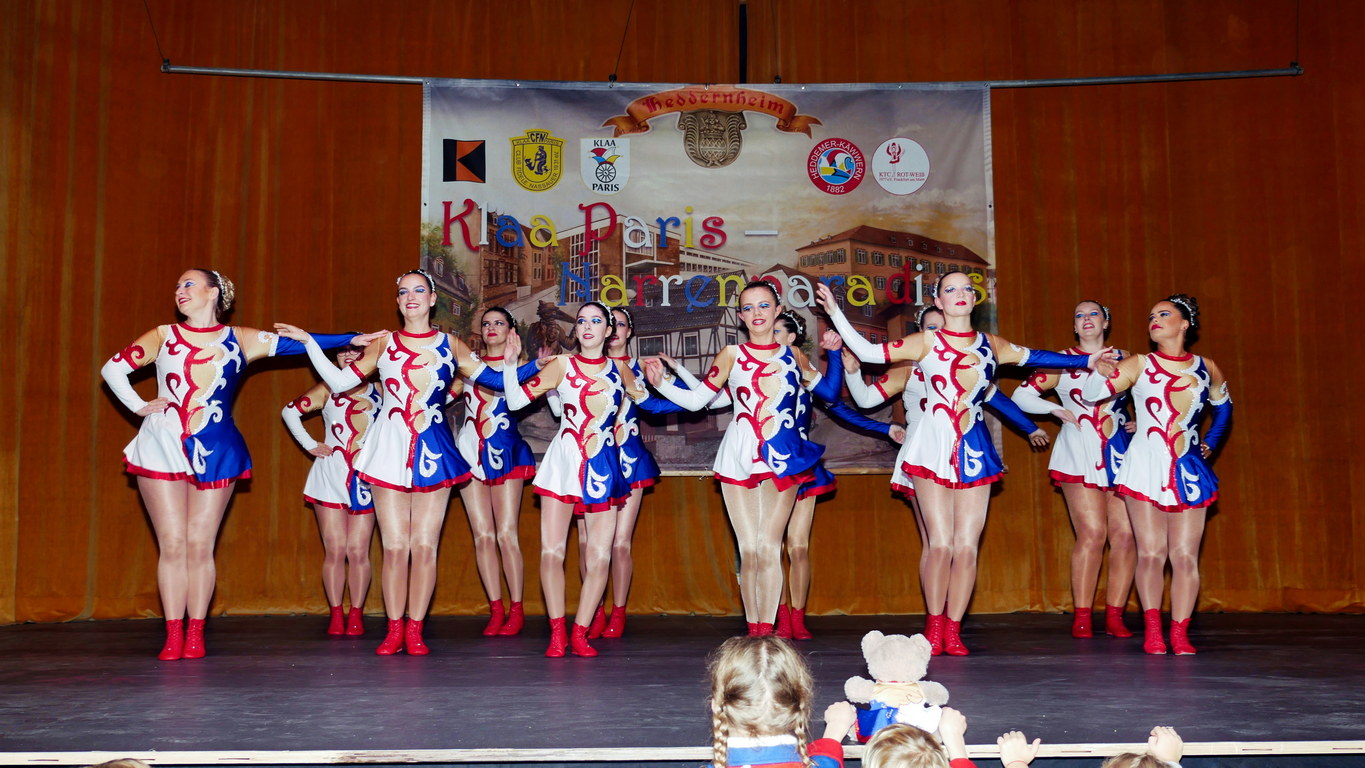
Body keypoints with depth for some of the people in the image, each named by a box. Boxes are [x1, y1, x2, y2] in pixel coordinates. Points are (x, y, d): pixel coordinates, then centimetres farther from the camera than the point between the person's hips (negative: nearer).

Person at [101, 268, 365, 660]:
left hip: (214, 451, -1)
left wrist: (354, 339, 2)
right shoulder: (162, 336, 10)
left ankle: (195, 634, 7)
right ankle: (173, 636, 3)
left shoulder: (240, 340, 8)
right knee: (171, 544, -1)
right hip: (162, 448, 1)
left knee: (200, 545, 0)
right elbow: (112, 368, 12)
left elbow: (298, 343, 5)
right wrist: (139, 407, 2)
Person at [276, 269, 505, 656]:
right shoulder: (384, 343, 9)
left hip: (434, 451, 0)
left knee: (425, 546, -1)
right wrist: (308, 342, 5)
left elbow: (494, 380, 10)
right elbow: (340, 382, 7)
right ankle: (394, 630, 9)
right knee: (395, 547, -1)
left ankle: (415, 630, 9)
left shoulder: (450, 344, 8)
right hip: (389, 450, 0)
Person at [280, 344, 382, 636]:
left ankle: (356, 615, 4)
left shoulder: (378, 392, 11)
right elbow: (290, 410, 8)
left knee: (358, 551, -3)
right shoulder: (327, 390, 10)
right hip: (330, 478, 0)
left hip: (365, 478, 0)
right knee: (335, 550, -2)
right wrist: (310, 444, 1)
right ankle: (336, 615, 3)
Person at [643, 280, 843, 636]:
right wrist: (660, 383, -8)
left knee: (769, 547, -7)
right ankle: (753, 629, 6)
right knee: (748, 549, -2)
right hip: (740, 460, 0)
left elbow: (830, 392, 15)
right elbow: (696, 399, 4)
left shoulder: (793, 355, 10)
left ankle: (767, 629, -3)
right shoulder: (731, 355, 5)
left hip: (782, 459, 1)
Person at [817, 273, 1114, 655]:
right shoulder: (925, 343, 3)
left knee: (967, 546, -2)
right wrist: (835, 313, -5)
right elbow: (868, 352, 0)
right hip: (933, 449, -2)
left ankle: (952, 630, 9)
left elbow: (1036, 357, 25)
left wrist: (1088, 360, 28)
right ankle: (934, 626, 9)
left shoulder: (991, 345, 11)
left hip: (974, 451, 3)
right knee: (941, 544, -7)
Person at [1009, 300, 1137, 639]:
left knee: (1125, 534, -5)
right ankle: (1082, 616, -5)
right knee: (1092, 533, -12)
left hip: (1120, 452, 3)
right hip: (1080, 454, -3)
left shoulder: (1124, 359, 14)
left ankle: (1114, 615, 2)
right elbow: (1021, 395, 8)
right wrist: (1058, 410, -2)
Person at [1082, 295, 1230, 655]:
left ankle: (1179, 633, 6)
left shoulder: (1207, 368, 8)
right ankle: (1152, 629, 7)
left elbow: (1223, 406, 27)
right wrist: (1098, 368, -27)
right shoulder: (1138, 365, 2)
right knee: (1151, 553, -2)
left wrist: (1209, 443, 16)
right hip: (1145, 469, -1)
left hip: (1189, 470, 2)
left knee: (1185, 555, -1)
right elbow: (1089, 394, -8)